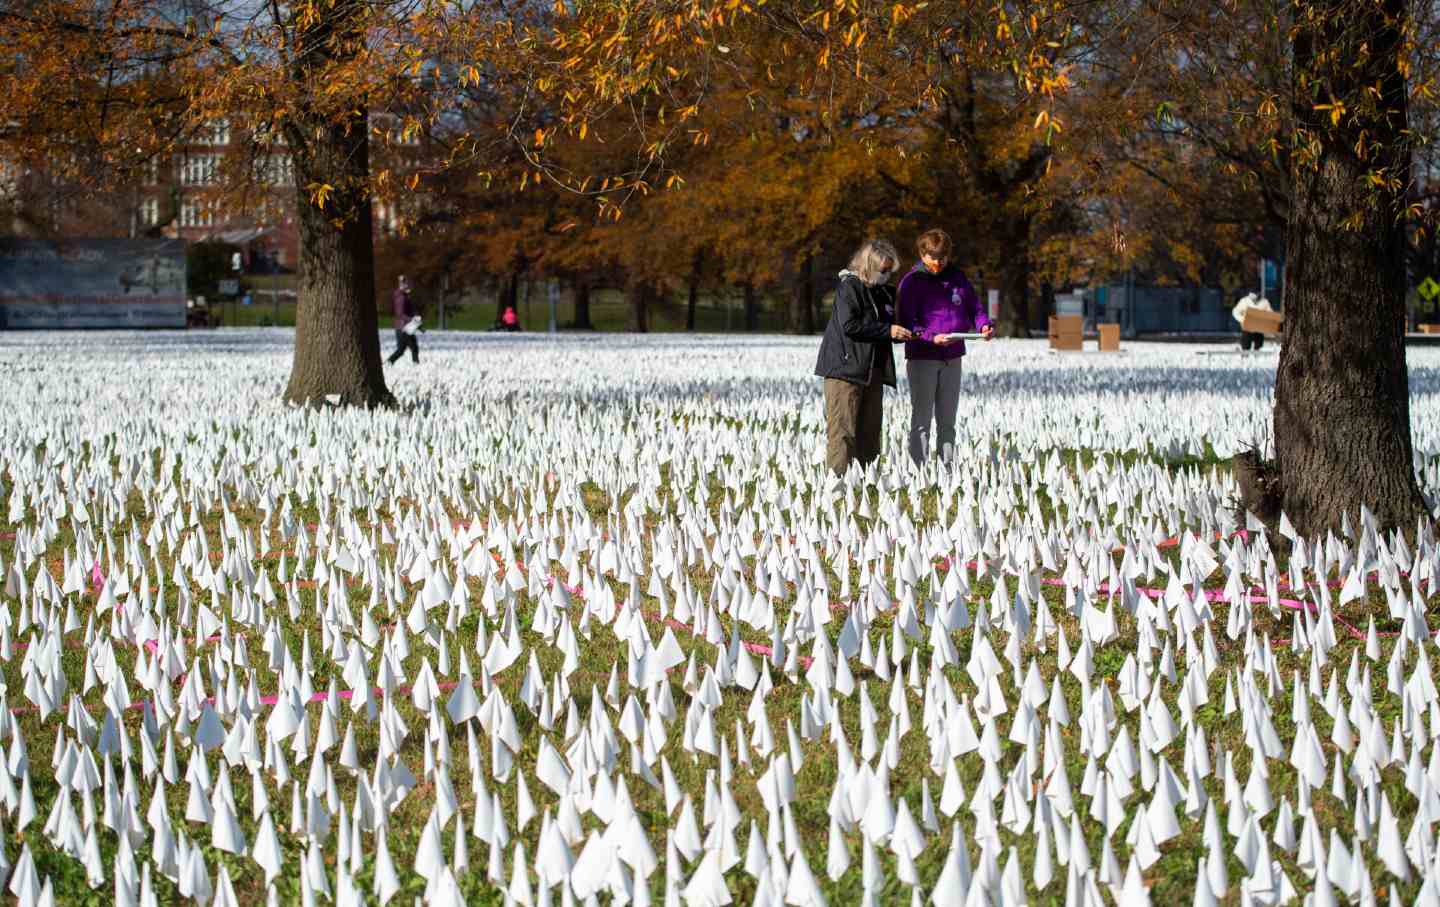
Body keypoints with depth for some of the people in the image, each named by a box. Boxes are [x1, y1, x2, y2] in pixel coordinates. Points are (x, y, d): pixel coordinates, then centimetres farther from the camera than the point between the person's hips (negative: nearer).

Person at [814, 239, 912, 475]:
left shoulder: (884, 292, 17)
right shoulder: (849, 287, -8)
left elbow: (887, 323, 29)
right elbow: (849, 325, -18)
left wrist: (900, 333, 6)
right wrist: (887, 331, -17)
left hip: (873, 370, 9)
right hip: (846, 367, -9)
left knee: (870, 428, 8)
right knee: (843, 429, -11)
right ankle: (838, 476, -14)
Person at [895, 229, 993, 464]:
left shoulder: (957, 278, 8)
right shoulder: (912, 282, -6)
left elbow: (974, 308, 15)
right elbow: (905, 322, -12)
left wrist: (984, 325, -7)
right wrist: (931, 337, -27)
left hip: (952, 358, 5)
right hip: (922, 358, -5)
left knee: (947, 421, 11)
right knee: (922, 420, -4)